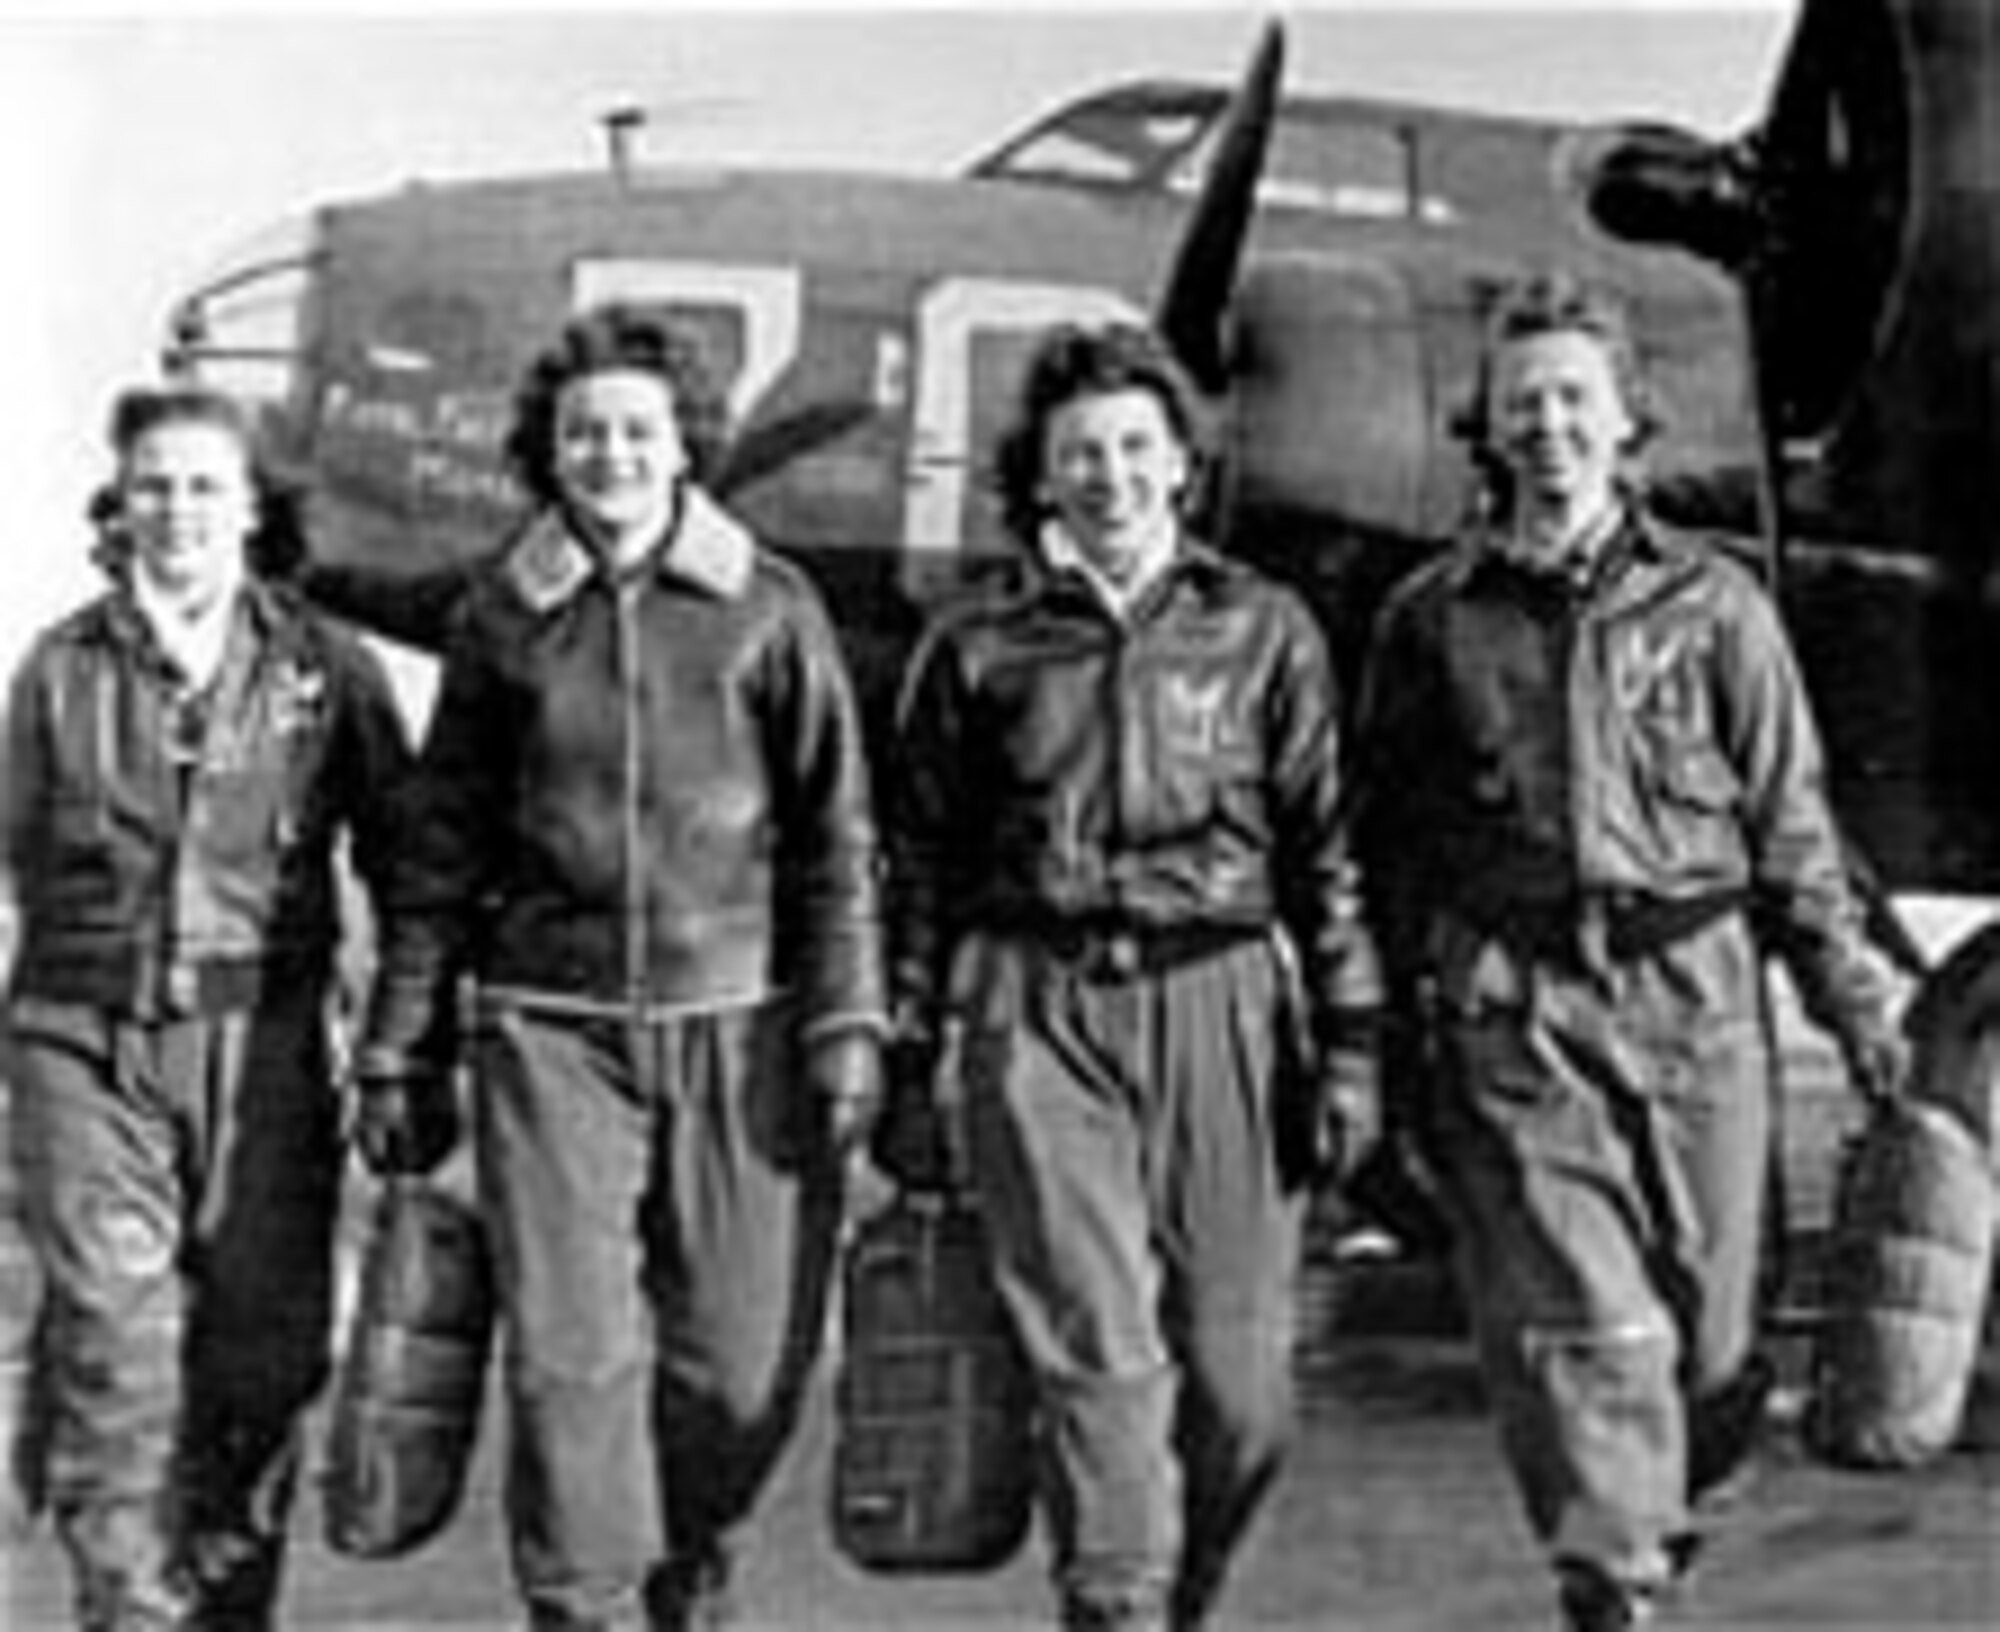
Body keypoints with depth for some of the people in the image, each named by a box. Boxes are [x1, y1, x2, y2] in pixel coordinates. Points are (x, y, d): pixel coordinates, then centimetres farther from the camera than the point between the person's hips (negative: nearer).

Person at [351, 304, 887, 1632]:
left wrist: (848, 1025, -4)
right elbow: (441, 856, 10)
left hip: (738, 1022, 0)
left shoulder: (771, 609, 3)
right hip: (551, 1024, 0)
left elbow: (837, 839, 4)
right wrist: (402, 1050, 9)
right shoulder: (502, 617, 6)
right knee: (569, 1355, -7)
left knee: (745, 1361, 4)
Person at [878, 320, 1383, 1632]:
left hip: (1222, 1007, 1)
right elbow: (921, 872, 11)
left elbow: (1324, 854, 8)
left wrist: (1348, 1045, 2)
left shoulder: (1265, 631, 10)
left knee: (1241, 1384, 2)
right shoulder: (976, 651, 10)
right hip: (1037, 1021, -1)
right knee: (1101, 1358, -10)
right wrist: (913, 1067, 7)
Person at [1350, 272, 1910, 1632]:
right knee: (1581, 1327, -8)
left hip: (1693, 997, 1)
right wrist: (1392, 1022, 8)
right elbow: (1386, 841, 12)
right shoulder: (1431, 619, 9)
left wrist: (1855, 997, 4)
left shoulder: (1713, 603, 8)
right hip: (1509, 1011, -1)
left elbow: (1791, 821, 9)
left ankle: (1660, 1511, 36)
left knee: (1710, 1316, 8)